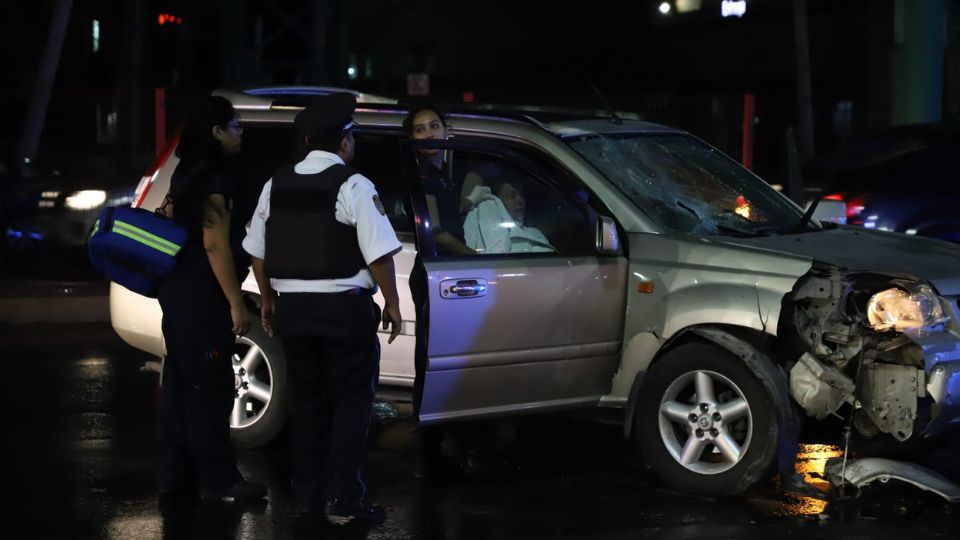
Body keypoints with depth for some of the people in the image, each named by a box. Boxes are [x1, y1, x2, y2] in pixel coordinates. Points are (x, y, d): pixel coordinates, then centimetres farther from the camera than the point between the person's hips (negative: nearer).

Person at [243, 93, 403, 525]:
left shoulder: (276, 185, 6)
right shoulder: (353, 186, -11)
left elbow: (257, 252, 9)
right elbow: (378, 254, -14)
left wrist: (268, 301, 21)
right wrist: (391, 304, -3)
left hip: (292, 307, 6)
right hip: (344, 308, -5)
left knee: (307, 400, 15)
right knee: (351, 401, 2)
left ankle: (310, 495, 21)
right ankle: (344, 502, 1)